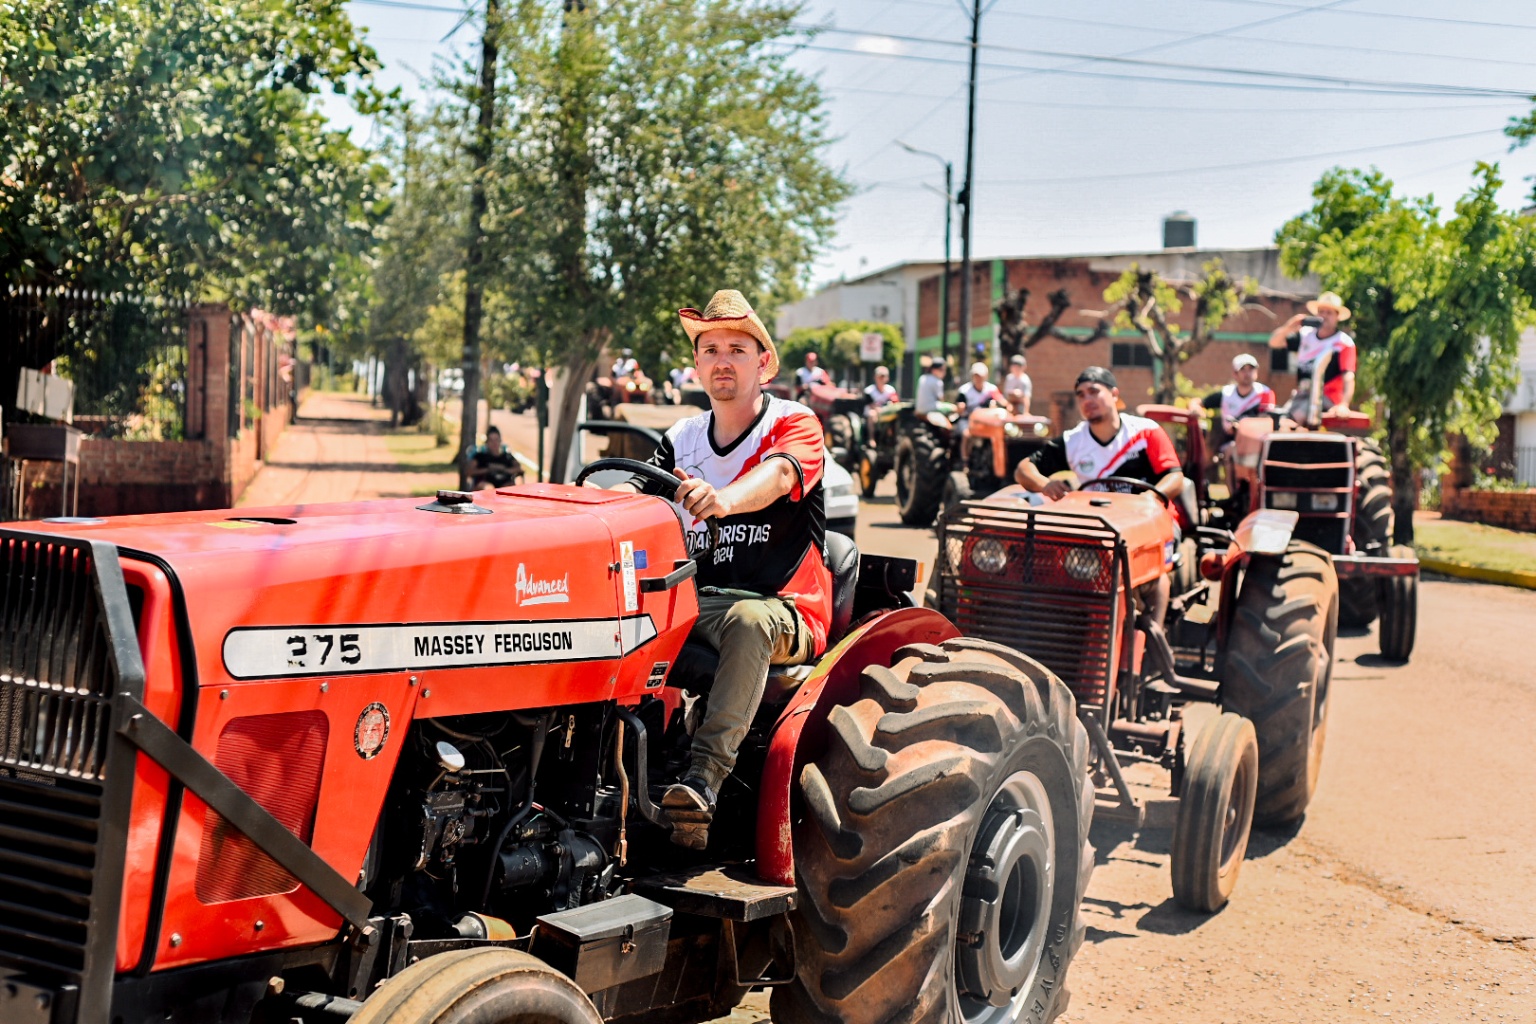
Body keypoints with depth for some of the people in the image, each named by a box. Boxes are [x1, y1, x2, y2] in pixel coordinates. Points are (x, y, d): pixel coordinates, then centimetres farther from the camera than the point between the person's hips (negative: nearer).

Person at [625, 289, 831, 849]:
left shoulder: (794, 425, -1)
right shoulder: (680, 440, 15)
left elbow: (777, 475, -25)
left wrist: (721, 500, -47)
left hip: (781, 608, -4)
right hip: (692, 602, 4)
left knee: (749, 619, -39)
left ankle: (706, 774, -42)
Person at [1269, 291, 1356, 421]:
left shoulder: (1344, 343, -9)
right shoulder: (1306, 334, 10)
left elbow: (1348, 378, -18)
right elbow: (1274, 342, 11)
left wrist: (1344, 405, -35)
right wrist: (1288, 327, -11)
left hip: (1325, 399, -7)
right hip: (1300, 397, 7)